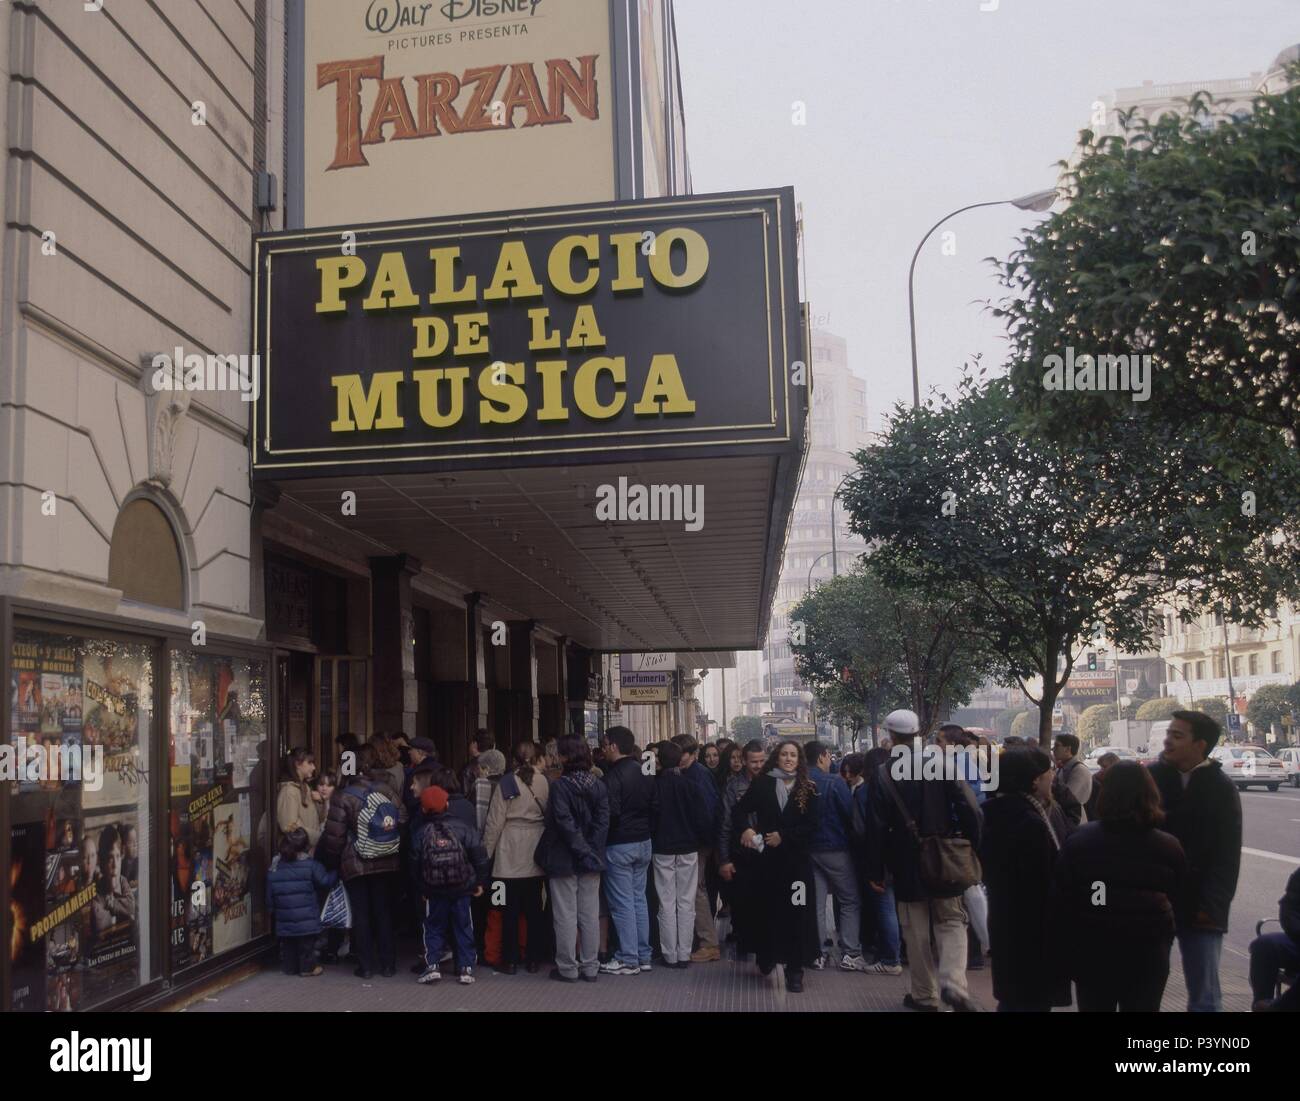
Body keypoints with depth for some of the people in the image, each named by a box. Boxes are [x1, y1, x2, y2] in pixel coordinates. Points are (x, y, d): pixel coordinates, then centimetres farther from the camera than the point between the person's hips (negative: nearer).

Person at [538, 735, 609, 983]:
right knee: (590, 915, 11)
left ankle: (568, 968, 9)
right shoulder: (599, 786, 1)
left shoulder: (560, 786, -14)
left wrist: (581, 849, -12)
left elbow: (564, 822, -19)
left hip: (564, 860, -5)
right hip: (591, 860, 5)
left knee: (565, 915, 4)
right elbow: (603, 822, -4)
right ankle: (589, 967, 16)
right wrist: (590, 851, -5)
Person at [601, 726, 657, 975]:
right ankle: (643, 956, 18)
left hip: (620, 845, -8)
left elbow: (611, 812, -21)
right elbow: (654, 807, 11)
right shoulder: (644, 773, 7)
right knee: (639, 899, 14)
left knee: (622, 904, -1)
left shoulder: (614, 775, -17)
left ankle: (629, 960, 3)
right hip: (644, 842, 8)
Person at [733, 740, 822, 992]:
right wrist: (745, 829, -19)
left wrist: (784, 836, -13)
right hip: (766, 857, 1)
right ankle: (766, 957, 30)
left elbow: (812, 825, -4)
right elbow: (739, 810, 1)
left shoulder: (808, 789, 2)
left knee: (795, 912, -2)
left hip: (796, 859, -1)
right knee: (766, 908, 8)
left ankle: (795, 970, 6)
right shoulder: (761, 784, 3)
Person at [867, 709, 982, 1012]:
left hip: (907, 863, -1)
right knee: (951, 922, 13)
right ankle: (953, 983, -8)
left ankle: (925, 995, 18)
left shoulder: (883, 774, -10)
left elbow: (878, 826, -10)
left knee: (917, 931, 12)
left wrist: (875, 870, -1)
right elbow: (970, 810, -11)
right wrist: (971, 851, 1)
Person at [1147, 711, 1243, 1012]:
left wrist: (1211, 906, -11)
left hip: (1198, 906, -1)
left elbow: (1227, 857, -3)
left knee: (1204, 997, 3)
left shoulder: (1221, 789, -3)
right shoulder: (1150, 778, -1)